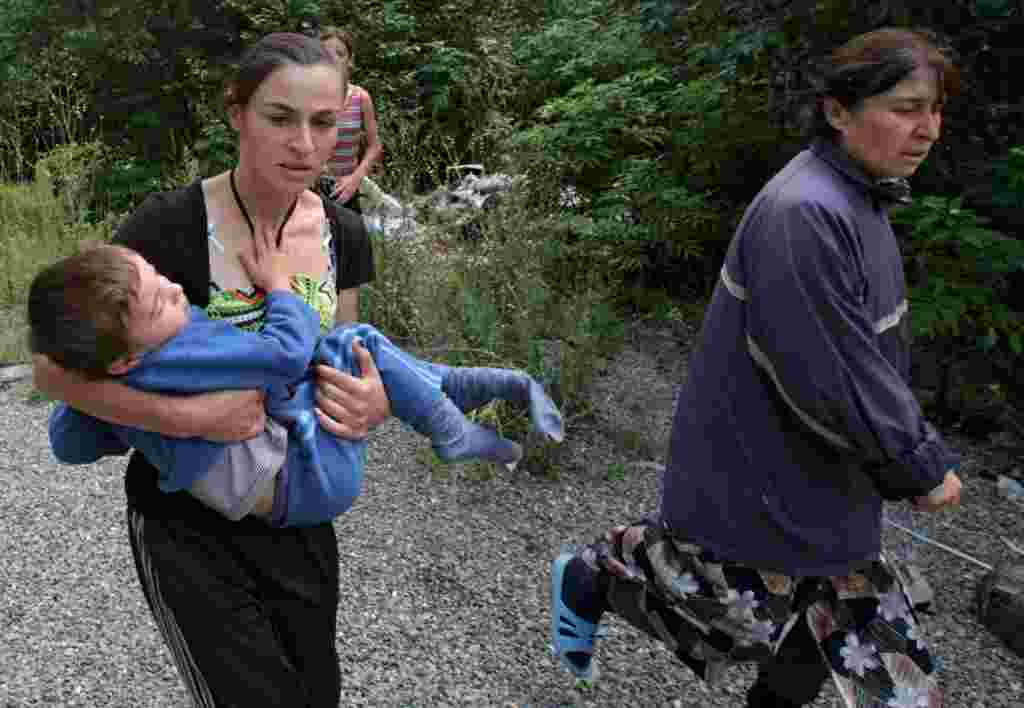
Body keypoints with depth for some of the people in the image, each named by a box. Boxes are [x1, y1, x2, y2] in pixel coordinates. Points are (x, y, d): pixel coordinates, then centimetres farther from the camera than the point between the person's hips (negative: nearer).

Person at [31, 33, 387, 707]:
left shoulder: (342, 233, -5)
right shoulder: (170, 225, -20)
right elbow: (55, 367, -18)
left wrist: (373, 403, -14)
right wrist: (192, 416, -30)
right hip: (189, 525, -4)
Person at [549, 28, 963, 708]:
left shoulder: (861, 199, 7)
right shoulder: (803, 213, -26)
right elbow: (828, 378, -28)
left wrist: (924, 449, 8)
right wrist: (922, 467, -15)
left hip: (825, 466, 10)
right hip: (760, 468, -10)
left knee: (849, 612, 19)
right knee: (734, 612, 9)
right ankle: (591, 576, 29)